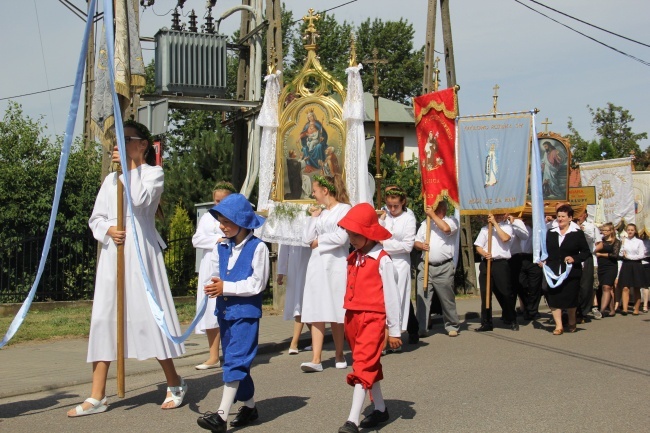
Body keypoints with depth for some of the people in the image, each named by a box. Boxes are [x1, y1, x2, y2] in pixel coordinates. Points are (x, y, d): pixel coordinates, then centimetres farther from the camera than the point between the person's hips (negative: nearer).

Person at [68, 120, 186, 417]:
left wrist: (129, 167, -10)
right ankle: (97, 397, 3)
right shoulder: (111, 179, 19)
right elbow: (96, 218, 15)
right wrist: (108, 231, -5)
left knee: (148, 314, -6)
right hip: (112, 252, 6)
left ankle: (175, 383, 12)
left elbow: (141, 200, -16)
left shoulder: (153, 173, 3)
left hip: (140, 252, -5)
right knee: (104, 318, 1)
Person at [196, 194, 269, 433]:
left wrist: (226, 287, -18)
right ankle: (249, 406, 28)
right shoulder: (221, 248, 8)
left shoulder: (257, 248, -10)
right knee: (235, 361, 14)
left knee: (235, 361, -12)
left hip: (246, 312, -7)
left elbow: (257, 284, -14)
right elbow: (214, 276, 12)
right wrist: (212, 285, -12)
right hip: (225, 310, 7)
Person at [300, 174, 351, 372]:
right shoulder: (319, 212, 17)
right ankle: (316, 359, -7)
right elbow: (307, 238, 10)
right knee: (316, 313, -3)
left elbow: (341, 237, -15)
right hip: (317, 265, 6)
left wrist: (318, 241, -3)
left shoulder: (344, 209, -2)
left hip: (335, 265, -5)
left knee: (336, 313, 1)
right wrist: (314, 216, 3)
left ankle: (340, 356, 16)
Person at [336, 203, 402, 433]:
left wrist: (394, 330, -6)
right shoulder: (353, 258, 10)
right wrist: (348, 317, 14)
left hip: (373, 318, -7)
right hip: (353, 317, 7)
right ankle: (380, 409, 29)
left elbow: (391, 295, -8)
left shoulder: (382, 260, -10)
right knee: (370, 365, 16)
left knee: (363, 365, -12)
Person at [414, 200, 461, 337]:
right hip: (425, 267, 4)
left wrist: (433, 215, -9)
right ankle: (421, 328, 0)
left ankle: (452, 326, 19)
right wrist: (421, 245, -6)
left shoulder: (451, 221, 4)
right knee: (422, 298, -3)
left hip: (444, 268, -3)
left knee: (447, 299, 5)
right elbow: (416, 242, 17)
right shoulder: (425, 223, 19)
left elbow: (446, 228, -19)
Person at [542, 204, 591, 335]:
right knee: (553, 298, -3)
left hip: (571, 272, -3)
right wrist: (542, 260, 1)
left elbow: (586, 252, -1)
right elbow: (545, 250, 19)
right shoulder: (550, 233, 11)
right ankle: (558, 325, 5)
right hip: (553, 272, 3)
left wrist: (574, 258, -17)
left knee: (570, 299, 3)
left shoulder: (578, 233, -1)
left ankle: (572, 322, 29)